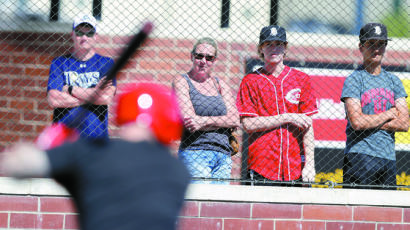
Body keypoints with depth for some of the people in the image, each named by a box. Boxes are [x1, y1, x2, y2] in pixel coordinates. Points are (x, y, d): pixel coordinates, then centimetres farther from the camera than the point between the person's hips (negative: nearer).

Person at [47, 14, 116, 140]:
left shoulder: (106, 63, 10)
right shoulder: (59, 63, 12)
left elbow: (107, 97, -7)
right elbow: (53, 100, -4)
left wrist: (71, 90, -2)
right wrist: (93, 93, -4)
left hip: (96, 137, 0)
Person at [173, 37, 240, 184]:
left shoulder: (220, 84, 18)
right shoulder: (181, 82, 5)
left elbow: (235, 120, 5)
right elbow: (189, 120, -8)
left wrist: (205, 121, -9)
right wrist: (221, 122, -5)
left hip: (223, 155, 5)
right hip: (195, 152, -5)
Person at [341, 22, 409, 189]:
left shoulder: (394, 81, 15)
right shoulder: (354, 80, 0)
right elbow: (357, 122, -13)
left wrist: (370, 122, -6)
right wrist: (389, 114, -2)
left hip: (388, 157, 5)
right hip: (360, 156, -5)